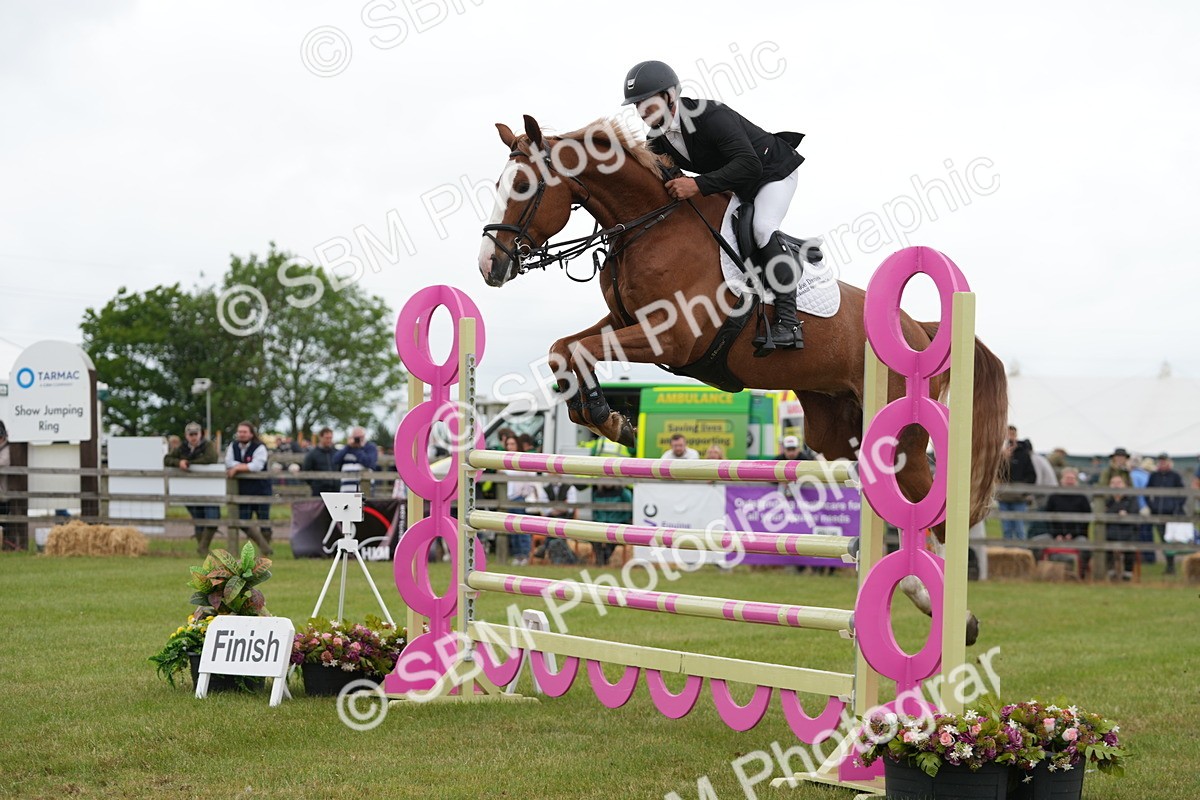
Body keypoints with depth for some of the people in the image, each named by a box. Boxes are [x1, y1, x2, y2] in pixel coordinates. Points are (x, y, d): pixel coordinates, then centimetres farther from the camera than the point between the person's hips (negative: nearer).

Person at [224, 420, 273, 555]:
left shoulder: (259, 448, -9)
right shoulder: (233, 446, 8)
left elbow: (257, 466, -23)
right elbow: (228, 463, -3)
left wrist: (237, 468, -16)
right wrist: (246, 466, -11)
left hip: (261, 490, -5)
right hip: (243, 491, 5)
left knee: (264, 522, 0)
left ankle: (266, 549, 19)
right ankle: (263, 545, 17)